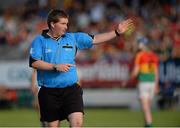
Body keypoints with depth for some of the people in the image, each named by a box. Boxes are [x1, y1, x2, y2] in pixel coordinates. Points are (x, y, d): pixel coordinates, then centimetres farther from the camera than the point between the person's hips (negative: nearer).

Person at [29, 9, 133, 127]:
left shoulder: (73, 38, 9)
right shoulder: (40, 41, -1)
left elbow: (95, 39, 9)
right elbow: (34, 63, -11)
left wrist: (117, 32, 4)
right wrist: (55, 67, -18)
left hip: (71, 89, 2)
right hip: (49, 92, -2)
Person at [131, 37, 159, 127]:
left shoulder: (140, 55, -8)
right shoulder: (154, 56, 11)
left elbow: (135, 71, -10)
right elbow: (156, 73, 12)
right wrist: (156, 86, 17)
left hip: (143, 82, -6)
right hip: (152, 82, 6)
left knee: (145, 108, -10)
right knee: (147, 107, 16)